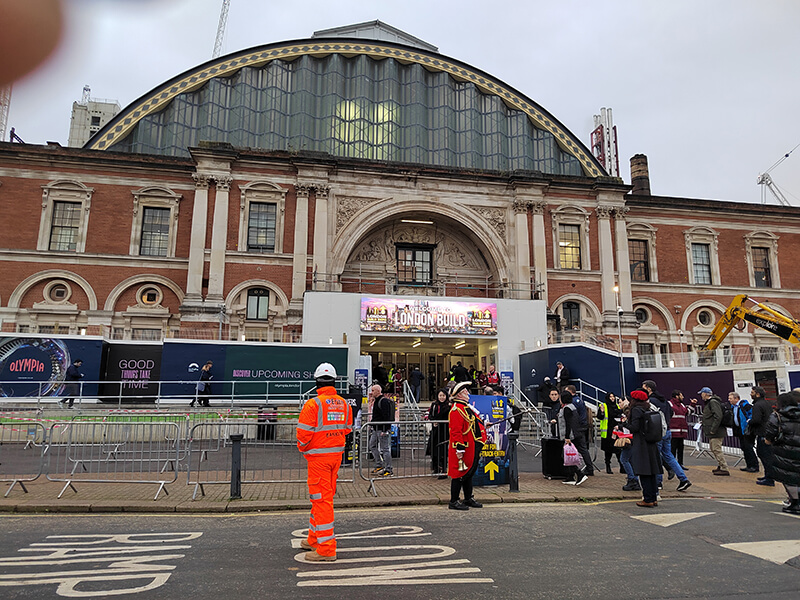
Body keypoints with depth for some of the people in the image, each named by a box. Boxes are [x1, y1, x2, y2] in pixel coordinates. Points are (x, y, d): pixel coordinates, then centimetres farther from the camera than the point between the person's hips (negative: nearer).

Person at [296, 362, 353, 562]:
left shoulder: (313, 404, -16)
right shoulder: (344, 404, 4)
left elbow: (304, 433, -16)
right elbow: (347, 429, 11)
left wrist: (303, 449, 4)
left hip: (319, 457, -7)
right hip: (337, 454, 7)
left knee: (321, 499, -1)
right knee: (323, 498, 19)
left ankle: (326, 549, 4)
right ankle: (314, 539, 33)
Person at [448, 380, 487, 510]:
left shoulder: (467, 407, 15)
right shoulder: (457, 409, -17)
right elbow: (456, 431, -22)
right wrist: (459, 449, -24)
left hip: (473, 449, 10)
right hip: (465, 448, -10)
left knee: (469, 473, 17)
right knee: (460, 474, -2)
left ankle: (469, 499, 28)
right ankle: (454, 502, 7)